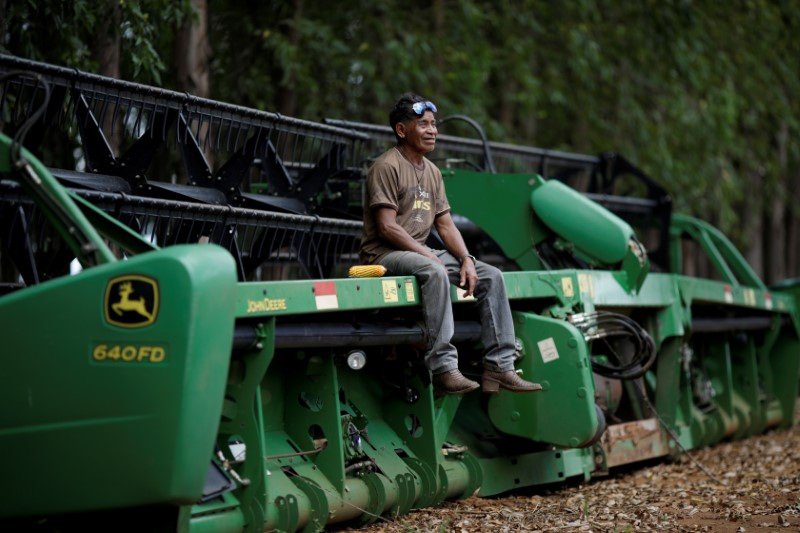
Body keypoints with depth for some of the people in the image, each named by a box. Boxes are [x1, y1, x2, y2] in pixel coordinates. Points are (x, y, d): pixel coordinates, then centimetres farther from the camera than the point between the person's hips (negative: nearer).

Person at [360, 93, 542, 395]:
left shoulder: (432, 172, 16)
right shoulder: (387, 166, -9)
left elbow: (445, 224, 14)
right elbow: (387, 227, -17)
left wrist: (466, 259, -4)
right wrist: (430, 257, -20)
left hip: (420, 252, 9)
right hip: (384, 254, -9)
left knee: (491, 276, -4)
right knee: (434, 273, -38)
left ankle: (499, 368, -7)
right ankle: (443, 368, -39)